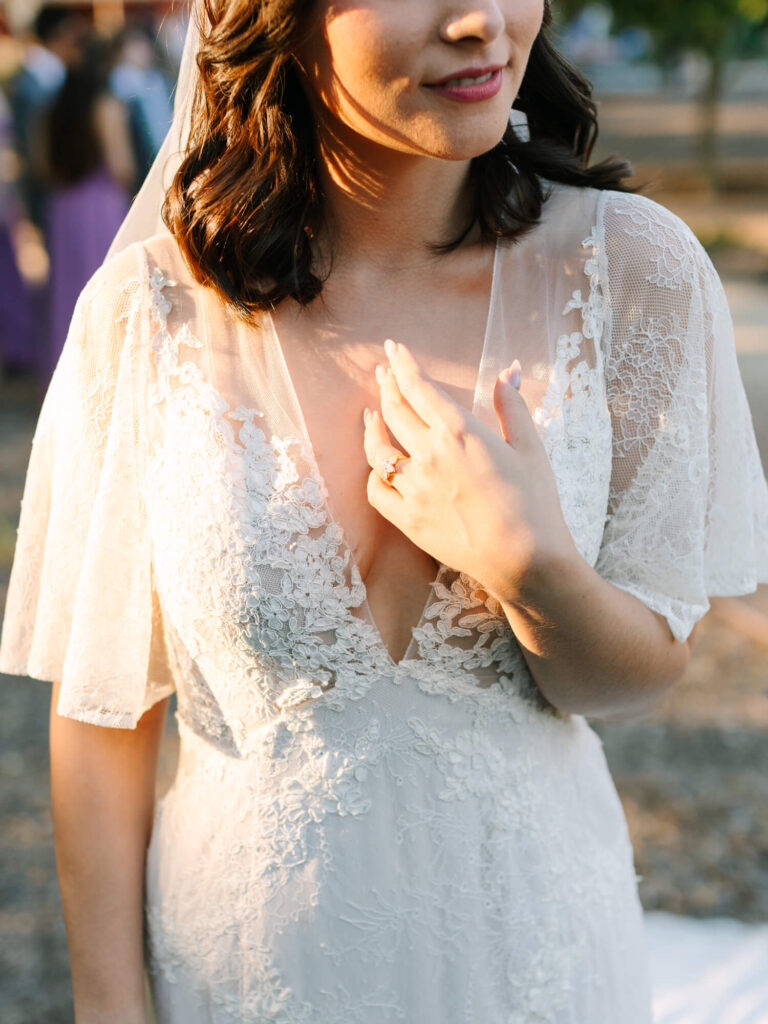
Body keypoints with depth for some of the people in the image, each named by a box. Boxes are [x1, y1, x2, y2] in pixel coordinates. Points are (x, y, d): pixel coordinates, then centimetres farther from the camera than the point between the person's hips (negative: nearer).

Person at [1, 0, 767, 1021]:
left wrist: (535, 567, -25)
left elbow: (644, 674, -5)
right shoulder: (151, 308, -15)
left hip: (536, 941, 2)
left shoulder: (633, 269, -13)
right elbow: (103, 707, -7)